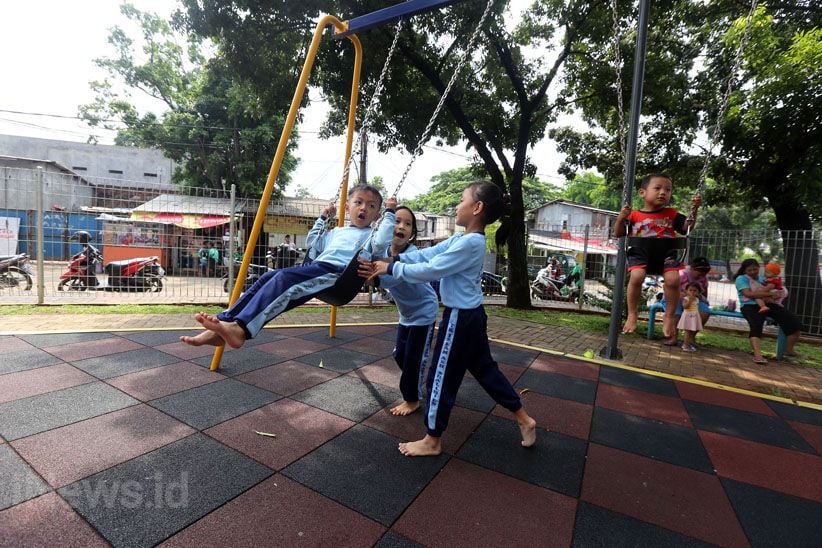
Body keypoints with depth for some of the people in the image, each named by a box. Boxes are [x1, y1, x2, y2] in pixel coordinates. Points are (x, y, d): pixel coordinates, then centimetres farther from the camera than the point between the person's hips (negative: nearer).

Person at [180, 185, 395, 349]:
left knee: (285, 277, -29)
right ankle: (222, 324, -18)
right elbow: (313, 244, 39)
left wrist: (390, 213, -2)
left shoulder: (369, 235, 13)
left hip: (337, 273, -7)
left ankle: (240, 328, -39)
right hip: (317, 268, 7)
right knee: (269, 276, -14)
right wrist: (323, 217, 38)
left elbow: (380, 243, -11)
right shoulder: (337, 232, 32)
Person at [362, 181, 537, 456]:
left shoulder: (470, 242, -21)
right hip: (471, 316, 10)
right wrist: (395, 258, -4)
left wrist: (391, 268, -16)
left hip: (460, 319, -10)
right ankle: (524, 420, 35)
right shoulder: (461, 239, 9)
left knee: (441, 376, 4)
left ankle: (432, 441, 23)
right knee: (485, 369, 21)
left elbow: (430, 270, -23)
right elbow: (428, 254, 5)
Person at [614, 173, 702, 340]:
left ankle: (669, 316, -2)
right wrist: (621, 218, -9)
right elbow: (619, 234, 8)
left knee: (673, 279, -24)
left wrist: (694, 210, 0)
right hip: (640, 252, -2)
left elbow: (687, 227, 11)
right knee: (636, 276, -31)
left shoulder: (671, 214, 17)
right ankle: (632, 314, -13)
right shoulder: (634, 215, 8)